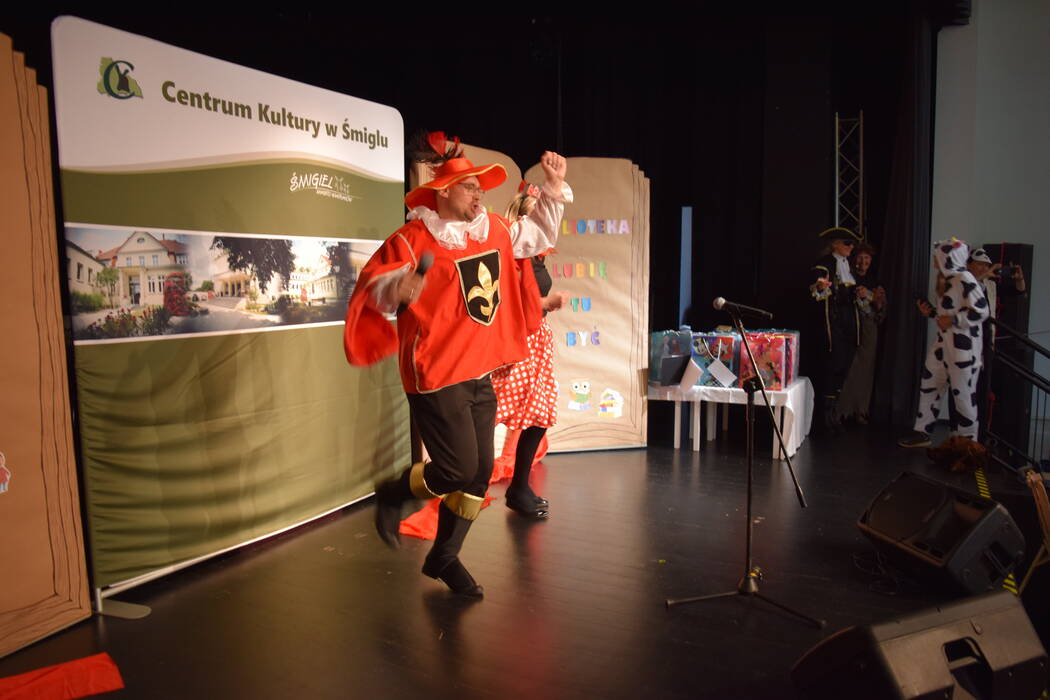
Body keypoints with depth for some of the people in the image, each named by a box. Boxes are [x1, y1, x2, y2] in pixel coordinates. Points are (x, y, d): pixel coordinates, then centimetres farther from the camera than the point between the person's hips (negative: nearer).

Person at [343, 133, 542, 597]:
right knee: (459, 468, -9)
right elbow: (372, 283, -20)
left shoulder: (496, 231, 8)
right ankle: (393, 494, 24)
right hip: (436, 376, -7)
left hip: (480, 373, 7)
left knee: (480, 472, 9)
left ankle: (444, 558, 28)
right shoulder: (413, 240, -13)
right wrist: (398, 291, -35)